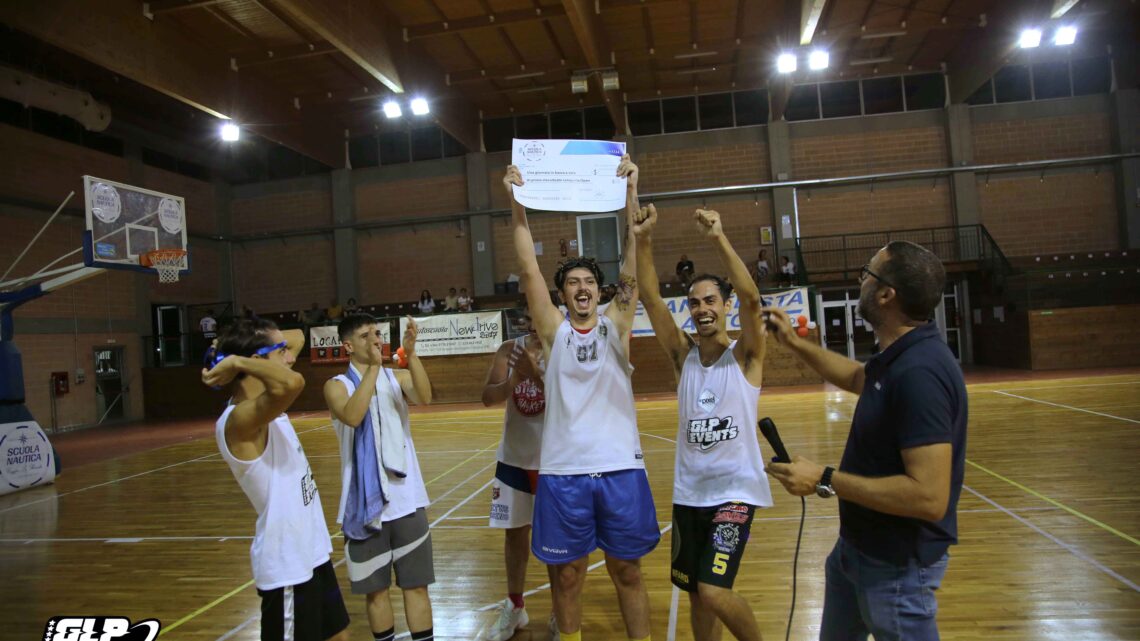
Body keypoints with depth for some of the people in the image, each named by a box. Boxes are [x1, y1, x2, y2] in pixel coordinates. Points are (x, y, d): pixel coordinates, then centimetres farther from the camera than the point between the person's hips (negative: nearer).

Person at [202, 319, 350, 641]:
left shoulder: (262, 406, 4)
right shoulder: (240, 419, -23)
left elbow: (298, 336, 16)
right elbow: (292, 383, -46)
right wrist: (237, 360, -29)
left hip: (312, 553, 10)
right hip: (286, 566, -9)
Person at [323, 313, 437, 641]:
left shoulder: (397, 377, 3)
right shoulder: (337, 386, -2)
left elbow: (424, 398, -18)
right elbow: (353, 417, -23)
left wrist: (411, 354, -30)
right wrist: (373, 367, -27)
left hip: (406, 497, 1)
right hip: (365, 500, -1)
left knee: (416, 585, 7)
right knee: (376, 588, 12)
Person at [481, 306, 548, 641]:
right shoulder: (509, 349, 0)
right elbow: (488, 397, -7)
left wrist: (535, 372, -31)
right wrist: (514, 379, -25)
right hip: (514, 457, 4)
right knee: (515, 531, 14)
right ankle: (514, 607, 30)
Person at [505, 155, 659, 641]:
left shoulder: (615, 325, 4)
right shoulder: (553, 329, 3)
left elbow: (634, 264, -6)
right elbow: (528, 268, -5)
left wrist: (630, 193, -14)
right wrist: (516, 203, -11)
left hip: (620, 467, 0)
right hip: (563, 470, 0)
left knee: (627, 570, 14)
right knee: (566, 572, 12)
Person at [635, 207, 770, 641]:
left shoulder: (746, 356, -5)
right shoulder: (683, 355, 3)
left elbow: (751, 298, -23)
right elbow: (650, 297, -7)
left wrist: (719, 240, -33)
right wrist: (643, 240, -20)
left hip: (734, 490, -4)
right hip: (688, 491, 4)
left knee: (714, 592, -12)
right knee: (696, 593, 13)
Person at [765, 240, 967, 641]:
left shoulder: (919, 374, -31)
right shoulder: (902, 358, 1)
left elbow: (929, 496, -35)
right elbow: (857, 378, 25)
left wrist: (825, 481, -29)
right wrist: (794, 343, 21)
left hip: (897, 565, -10)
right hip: (858, 546, 10)